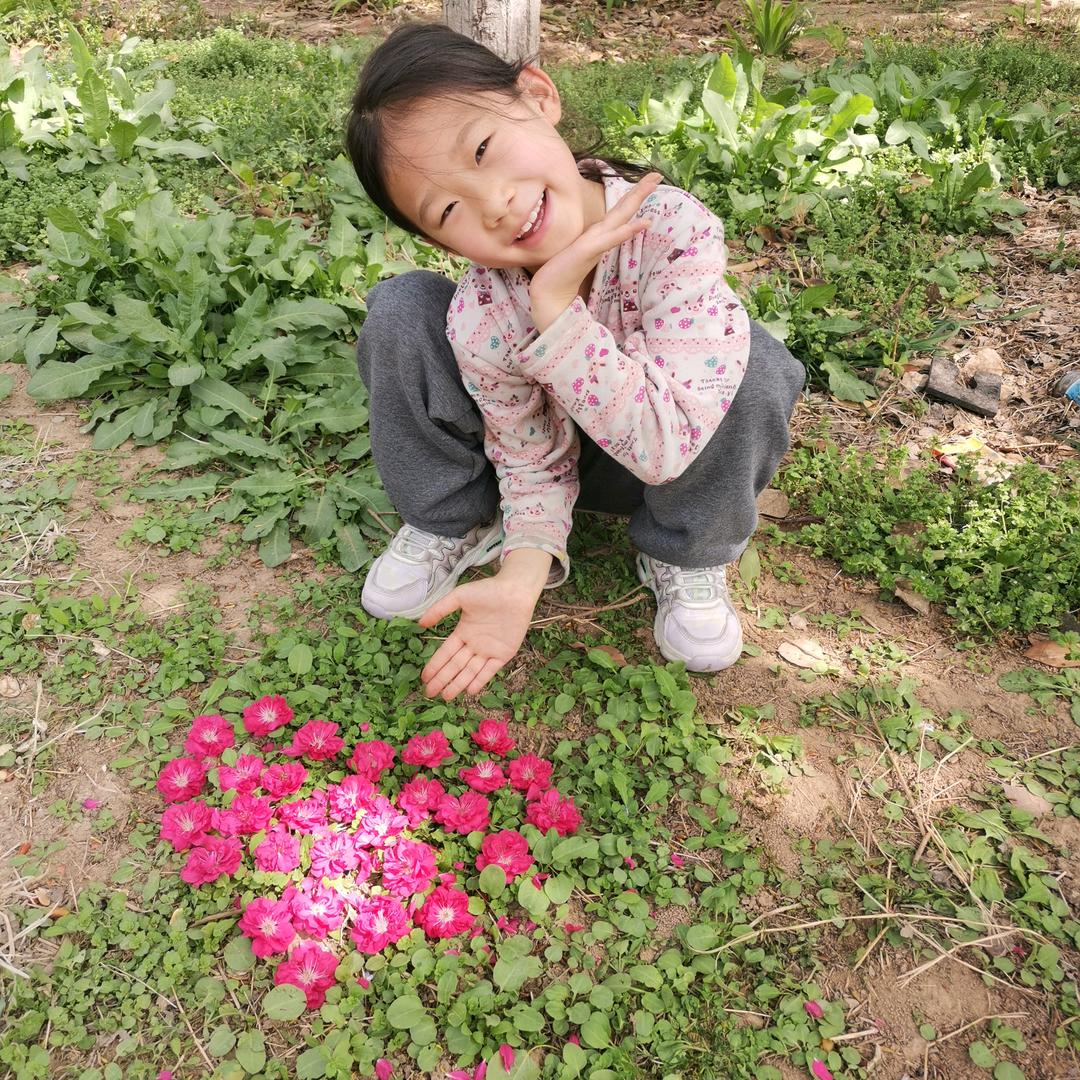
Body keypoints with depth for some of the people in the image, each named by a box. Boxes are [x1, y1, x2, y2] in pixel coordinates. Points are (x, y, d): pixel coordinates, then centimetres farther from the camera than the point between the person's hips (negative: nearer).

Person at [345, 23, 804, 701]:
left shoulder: (675, 230, -36)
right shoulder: (478, 319, -29)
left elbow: (665, 449, -41)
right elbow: (534, 463, -15)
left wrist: (555, 305, -47)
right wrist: (521, 577, -32)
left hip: (659, 464, 0)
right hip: (551, 443, 1)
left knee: (753, 366, -35)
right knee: (402, 312, -23)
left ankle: (687, 556, -7)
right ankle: (456, 525, 1)